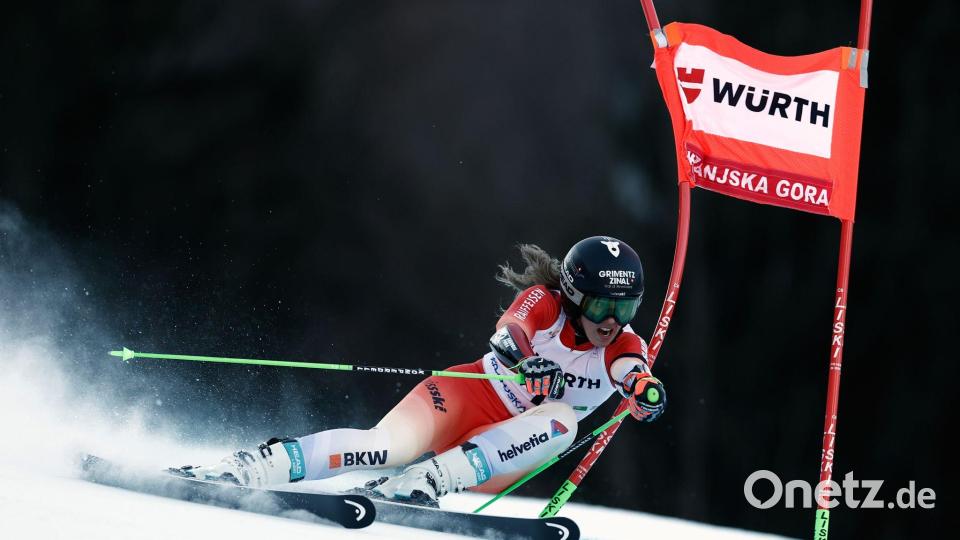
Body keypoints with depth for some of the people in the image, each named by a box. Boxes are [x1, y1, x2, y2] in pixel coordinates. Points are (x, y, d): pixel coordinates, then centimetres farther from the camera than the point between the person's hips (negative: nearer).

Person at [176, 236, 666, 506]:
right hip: (471, 396, -3)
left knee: (563, 421, -30)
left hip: (513, 443, 3)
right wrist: (527, 362, -56)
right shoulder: (544, 303, -12)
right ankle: (254, 467, -34)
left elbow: (638, 384, -26)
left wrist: (645, 391, -52)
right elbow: (506, 336, -32)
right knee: (391, 445, -31)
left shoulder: (624, 345, -5)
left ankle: (428, 481, -41)